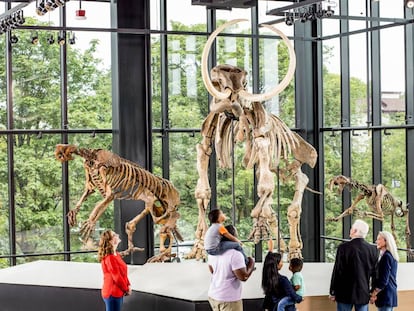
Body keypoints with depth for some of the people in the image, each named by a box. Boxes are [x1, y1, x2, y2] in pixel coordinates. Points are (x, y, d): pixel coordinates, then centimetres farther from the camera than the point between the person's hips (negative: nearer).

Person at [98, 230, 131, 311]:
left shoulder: (116, 255, 10)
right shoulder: (109, 258, -20)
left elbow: (123, 273, 15)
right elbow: (117, 277, -20)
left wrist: (128, 285, 3)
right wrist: (126, 289, -9)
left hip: (117, 292, 10)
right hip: (112, 293, -10)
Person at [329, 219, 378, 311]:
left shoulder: (344, 247, -12)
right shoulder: (372, 249, 0)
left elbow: (337, 271, -10)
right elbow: (374, 272, 5)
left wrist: (332, 292, -1)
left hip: (345, 293, -3)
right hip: (364, 293, 3)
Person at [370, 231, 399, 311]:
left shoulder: (386, 256, -15)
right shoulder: (391, 256, 15)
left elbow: (383, 280, -18)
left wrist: (373, 294, -11)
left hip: (385, 294, -10)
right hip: (391, 293, 10)